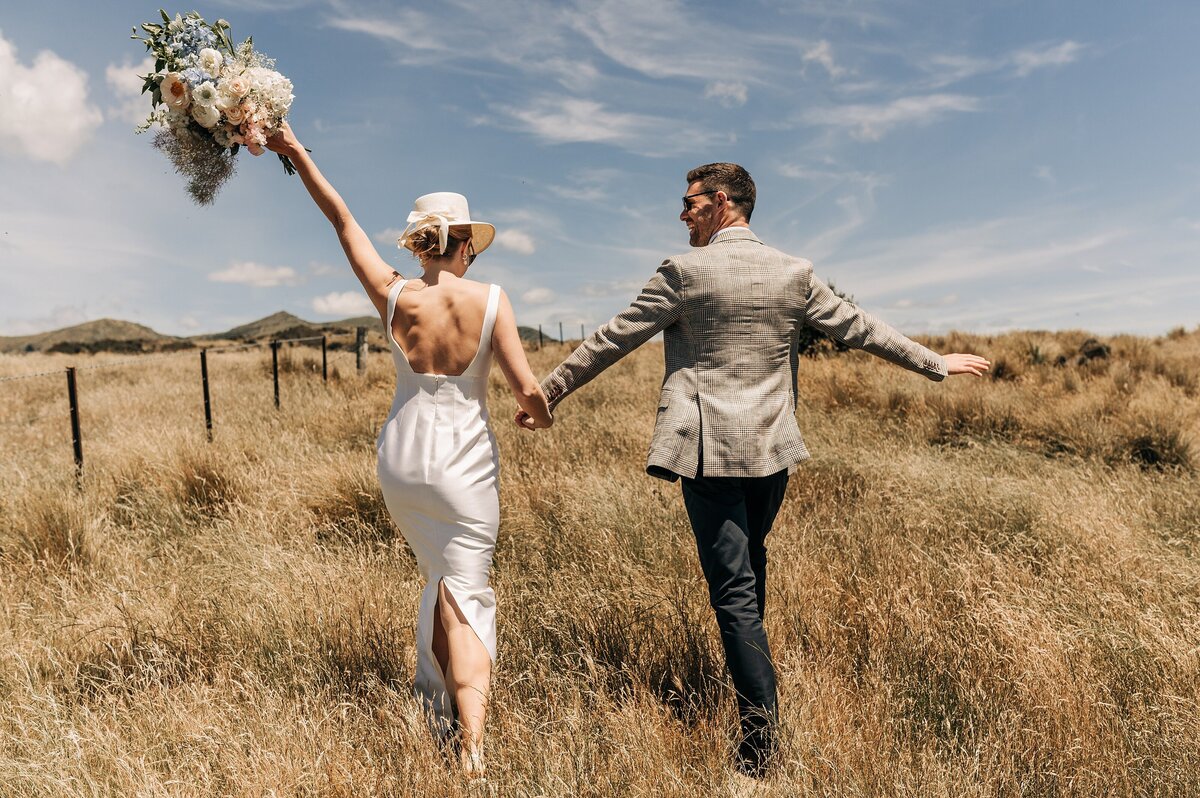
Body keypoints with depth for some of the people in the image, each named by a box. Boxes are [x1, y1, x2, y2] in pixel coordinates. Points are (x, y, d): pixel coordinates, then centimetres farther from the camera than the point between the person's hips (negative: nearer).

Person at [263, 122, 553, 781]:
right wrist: (541, 415, 11)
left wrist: (295, 151, 12)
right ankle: (470, 739, -4)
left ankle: (438, 707, 34)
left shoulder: (393, 296, -6)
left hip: (401, 457, 3)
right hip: (465, 461, -3)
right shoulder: (490, 301, -11)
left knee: (441, 579, 24)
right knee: (465, 591, 6)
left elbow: (343, 221, 4)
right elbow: (528, 390, -12)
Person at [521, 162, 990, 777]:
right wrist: (937, 363, 24)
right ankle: (748, 671, 43)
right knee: (749, 561, 25)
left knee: (733, 588, -1)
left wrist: (549, 391, 5)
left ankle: (761, 730, 1)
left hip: (710, 449, -5)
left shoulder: (685, 271, -8)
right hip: (772, 448, 6)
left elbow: (610, 341, -5)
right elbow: (860, 329, 11)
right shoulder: (794, 274, 5)